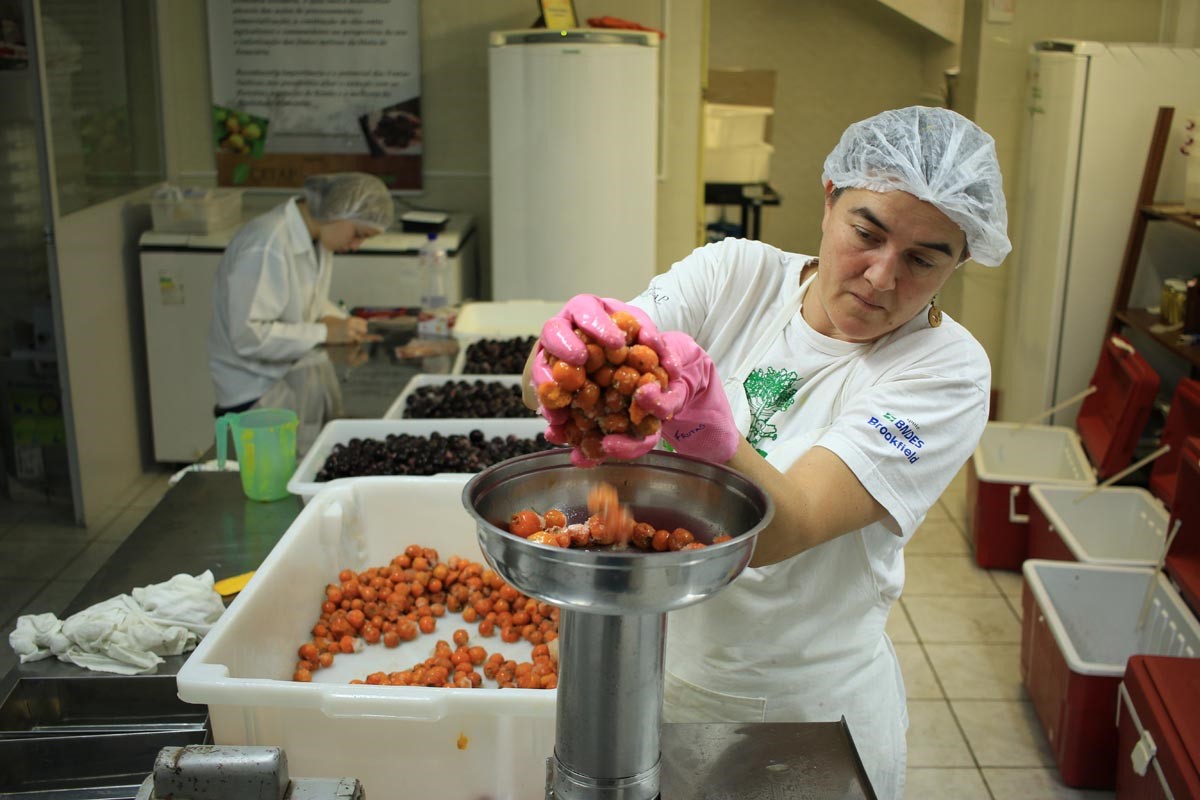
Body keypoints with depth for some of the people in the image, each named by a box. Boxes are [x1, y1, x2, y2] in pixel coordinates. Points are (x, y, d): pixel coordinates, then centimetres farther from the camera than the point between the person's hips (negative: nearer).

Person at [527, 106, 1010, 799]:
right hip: (655, 671, 2)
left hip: (812, 710, -2)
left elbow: (785, 529, -29)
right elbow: (547, 377, -21)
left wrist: (713, 437, -49)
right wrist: (575, 340, -44)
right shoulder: (736, 273, -8)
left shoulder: (947, 370, -16)